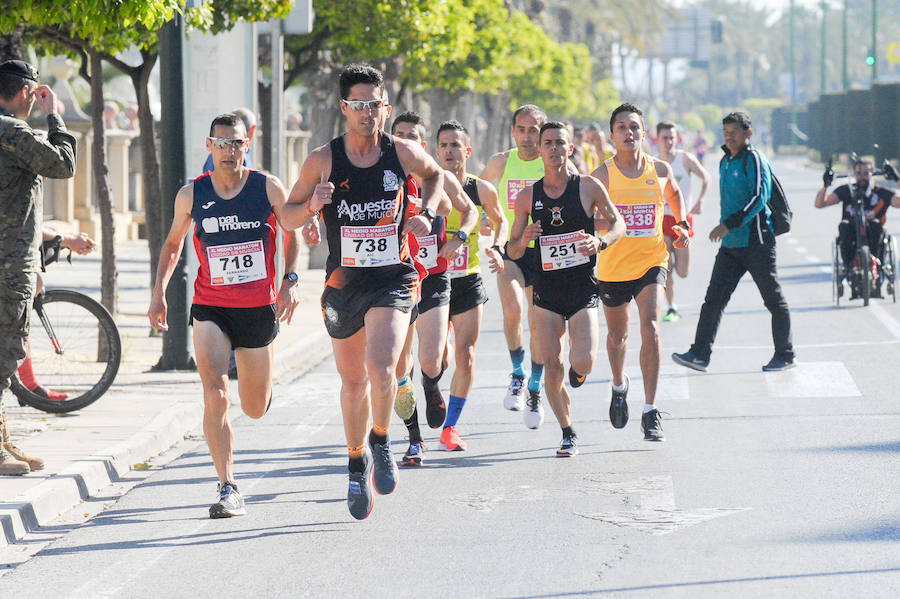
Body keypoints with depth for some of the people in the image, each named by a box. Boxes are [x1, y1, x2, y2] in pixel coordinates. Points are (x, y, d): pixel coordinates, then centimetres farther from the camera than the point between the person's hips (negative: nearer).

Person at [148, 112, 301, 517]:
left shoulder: (269, 188, -3)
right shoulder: (191, 195, 0)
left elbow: (293, 235, 9)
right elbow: (172, 243, 15)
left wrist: (290, 281, -5)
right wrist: (159, 291, 5)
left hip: (259, 308, 0)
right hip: (210, 308, 0)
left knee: (255, 408, 11)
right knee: (216, 395, -19)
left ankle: (260, 382, 50)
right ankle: (229, 490, -17)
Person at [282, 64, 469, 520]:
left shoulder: (404, 153, -3)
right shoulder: (322, 161, -6)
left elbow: (435, 176, 19)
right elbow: (289, 216, 2)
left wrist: (427, 213, 2)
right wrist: (313, 206, -19)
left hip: (394, 278, -1)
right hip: (343, 282, 1)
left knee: (381, 367, -23)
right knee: (353, 380, 12)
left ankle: (381, 443, 2)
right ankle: (357, 464, 33)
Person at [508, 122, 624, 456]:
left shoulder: (589, 187, -3)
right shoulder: (528, 197, 3)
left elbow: (618, 222, 8)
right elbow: (512, 251, 8)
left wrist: (601, 242, -13)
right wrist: (523, 241, -15)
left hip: (583, 289, -2)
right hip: (546, 291, 2)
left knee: (583, 363, -16)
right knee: (551, 366, -2)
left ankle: (578, 370, 22)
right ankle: (568, 434, 15)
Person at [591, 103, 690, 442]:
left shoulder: (660, 170, 0)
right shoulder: (602, 176, -8)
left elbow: (674, 193, 23)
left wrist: (682, 225, 12)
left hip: (651, 262, 0)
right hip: (613, 266, 0)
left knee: (651, 329, -19)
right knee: (617, 335, 17)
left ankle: (651, 413, -15)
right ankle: (619, 385, 50)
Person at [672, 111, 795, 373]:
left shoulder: (754, 160, -10)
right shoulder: (725, 162, 16)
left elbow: (759, 197, -21)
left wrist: (729, 224, -26)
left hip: (756, 241, -8)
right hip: (731, 244, 8)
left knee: (774, 300, 2)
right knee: (714, 298, 0)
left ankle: (785, 356, 11)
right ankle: (700, 354, -1)